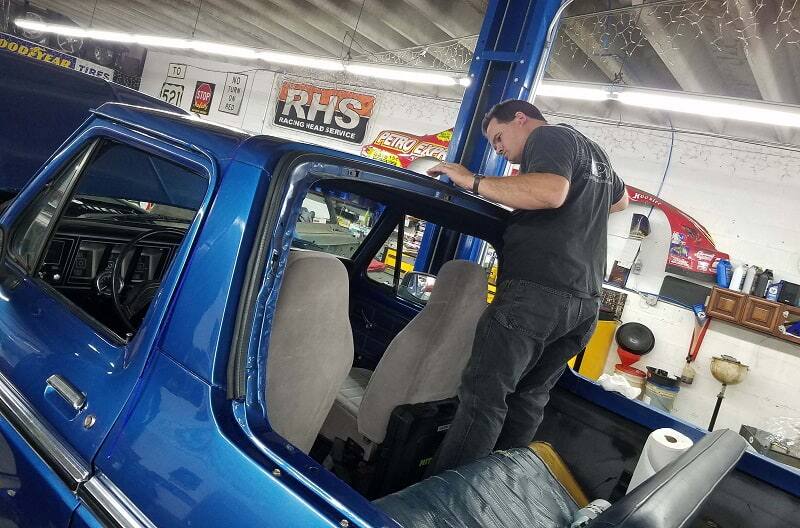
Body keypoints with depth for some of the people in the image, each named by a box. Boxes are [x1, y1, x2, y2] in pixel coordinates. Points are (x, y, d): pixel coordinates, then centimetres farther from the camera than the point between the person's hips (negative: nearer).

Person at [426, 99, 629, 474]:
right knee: (529, 400, 12)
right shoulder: (593, 151, 27)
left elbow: (551, 191, -23)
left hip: (537, 290, -9)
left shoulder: (549, 136, -1)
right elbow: (621, 200, 46)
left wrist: (474, 182, -16)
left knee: (484, 396, -12)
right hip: (585, 302, 10)